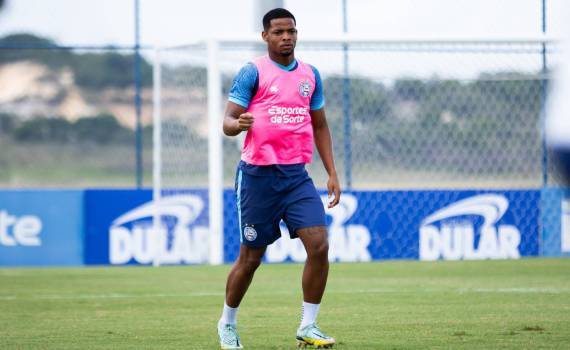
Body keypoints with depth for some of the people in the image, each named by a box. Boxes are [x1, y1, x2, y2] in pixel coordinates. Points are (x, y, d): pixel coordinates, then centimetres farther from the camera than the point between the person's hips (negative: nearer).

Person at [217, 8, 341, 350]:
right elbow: (228, 122, -8)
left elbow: (320, 126, 20)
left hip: (297, 176, 4)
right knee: (251, 258, 4)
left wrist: (332, 173, 13)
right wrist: (238, 123, -32)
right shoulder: (253, 72, -3)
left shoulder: (310, 74, 12)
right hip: (258, 176, -4)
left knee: (319, 245, -13)